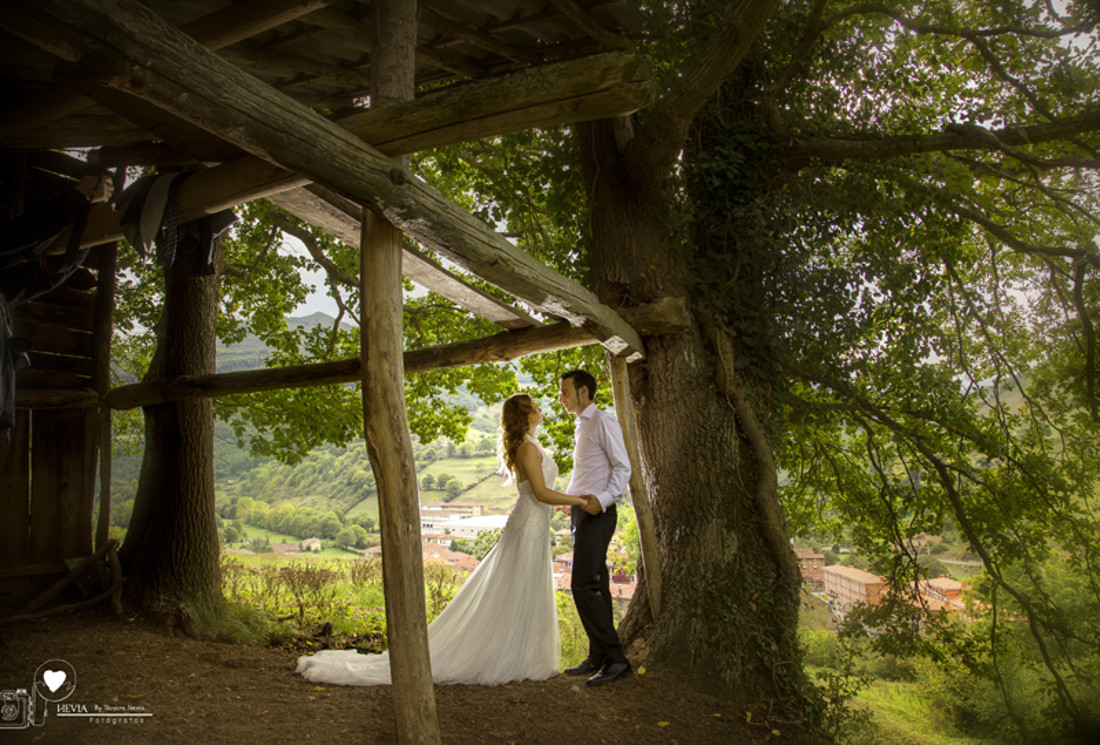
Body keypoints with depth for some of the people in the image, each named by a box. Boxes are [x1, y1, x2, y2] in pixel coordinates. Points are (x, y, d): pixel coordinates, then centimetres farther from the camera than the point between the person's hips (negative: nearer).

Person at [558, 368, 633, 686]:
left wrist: (603, 499, -25)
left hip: (597, 514, -10)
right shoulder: (582, 426, 18)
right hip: (581, 513, 10)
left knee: (584, 586, -13)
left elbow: (622, 467, -14)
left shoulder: (603, 422, -9)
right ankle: (598, 657, 19)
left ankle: (615, 658, -7)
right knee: (594, 586, 12)